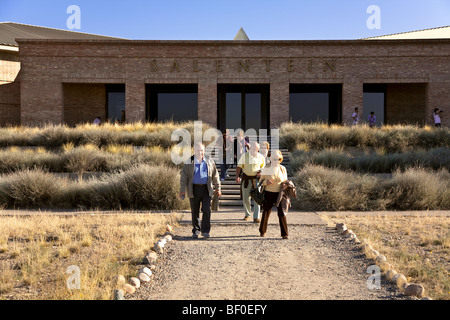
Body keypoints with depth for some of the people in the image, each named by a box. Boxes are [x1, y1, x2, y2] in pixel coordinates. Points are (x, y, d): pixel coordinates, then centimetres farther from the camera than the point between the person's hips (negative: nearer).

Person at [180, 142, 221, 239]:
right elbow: (184, 177, -1)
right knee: (195, 211, 6)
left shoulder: (209, 162, 8)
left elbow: (215, 176, 14)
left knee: (207, 210, -10)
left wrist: (217, 189, 13)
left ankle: (205, 231, 0)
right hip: (194, 190, 0)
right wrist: (182, 190, -8)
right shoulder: (189, 163, 2)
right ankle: (196, 231, 19)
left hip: (206, 189, 1)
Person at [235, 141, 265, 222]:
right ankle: (247, 214, 27)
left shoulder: (261, 157, 1)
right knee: (245, 197, 7)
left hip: (256, 178, 0)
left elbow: (263, 167, 14)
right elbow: (239, 167, 1)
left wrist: (261, 171, -7)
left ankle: (256, 217, -5)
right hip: (246, 178, 0)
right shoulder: (245, 156, -1)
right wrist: (237, 176, -11)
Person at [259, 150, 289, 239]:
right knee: (266, 212, 10)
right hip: (269, 194, 0)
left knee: (282, 213, -7)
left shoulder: (282, 169, 2)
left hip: (279, 194, 0)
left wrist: (285, 185, -12)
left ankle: (284, 233, -1)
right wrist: (266, 182, -19)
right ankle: (262, 231, 31)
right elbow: (261, 181, 3)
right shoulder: (266, 169, -3)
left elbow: (285, 181, 11)